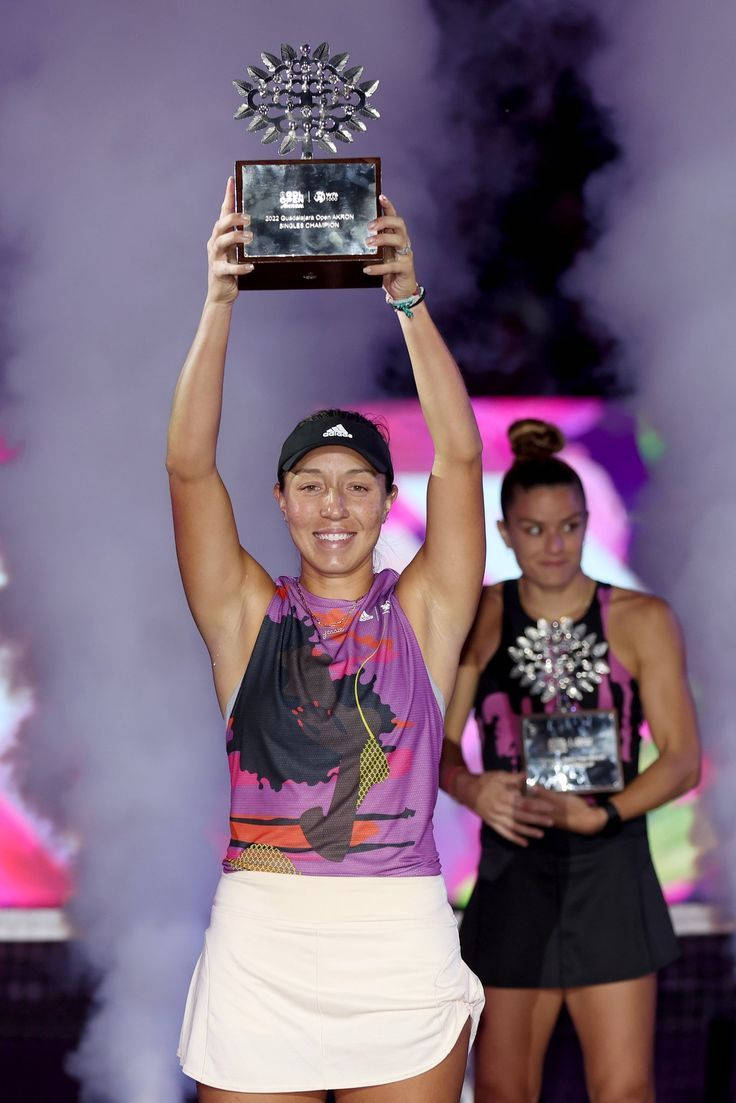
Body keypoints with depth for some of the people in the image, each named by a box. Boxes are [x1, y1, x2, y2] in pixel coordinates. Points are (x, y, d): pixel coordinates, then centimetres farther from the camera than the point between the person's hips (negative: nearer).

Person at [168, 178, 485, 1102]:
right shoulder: (249, 615, 8)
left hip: (402, 952, 0)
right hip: (259, 942, 0)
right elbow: (189, 465, -2)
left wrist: (409, 301, -8)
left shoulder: (423, 611, 8)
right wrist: (219, 302, -10)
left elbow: (458, 455, -1)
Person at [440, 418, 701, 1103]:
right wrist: (471, 788, -20)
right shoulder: (481, 617, 4)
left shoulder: (641, 621, -1)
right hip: (513, 875, 2)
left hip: (610, 875, -2)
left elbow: (683, 759, -3)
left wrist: (597, 816, -19)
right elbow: (440, 743, 3)